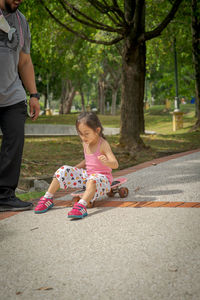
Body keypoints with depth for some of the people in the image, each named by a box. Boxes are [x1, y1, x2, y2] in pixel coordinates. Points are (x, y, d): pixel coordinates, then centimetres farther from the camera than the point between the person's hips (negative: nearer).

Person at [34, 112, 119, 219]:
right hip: (87, 174, 7)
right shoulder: (85, 143, 5)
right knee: (64, 170, -9)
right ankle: (47, 199, -9)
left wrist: (106, 162, -47)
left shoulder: (103, 144, -16)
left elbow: (115, 164, -25)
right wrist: (75, 168, 10)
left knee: (92, 180, -42)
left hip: (102, 178, -7)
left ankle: (81, 206, -62)